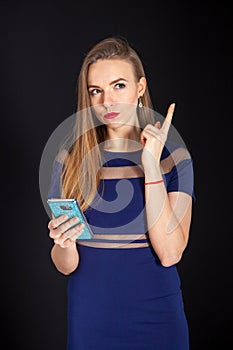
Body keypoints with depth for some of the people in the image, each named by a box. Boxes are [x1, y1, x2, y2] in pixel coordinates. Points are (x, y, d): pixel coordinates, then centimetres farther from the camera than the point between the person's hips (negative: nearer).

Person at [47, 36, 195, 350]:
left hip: (156, 316, 0)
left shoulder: (174, 157, -6)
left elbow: (170, 253, -17)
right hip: (91, 318, 1)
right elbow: (66, 266, -2)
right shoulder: (70, 160, -4)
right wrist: (64, 244, -24)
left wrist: (151, 165, -20)